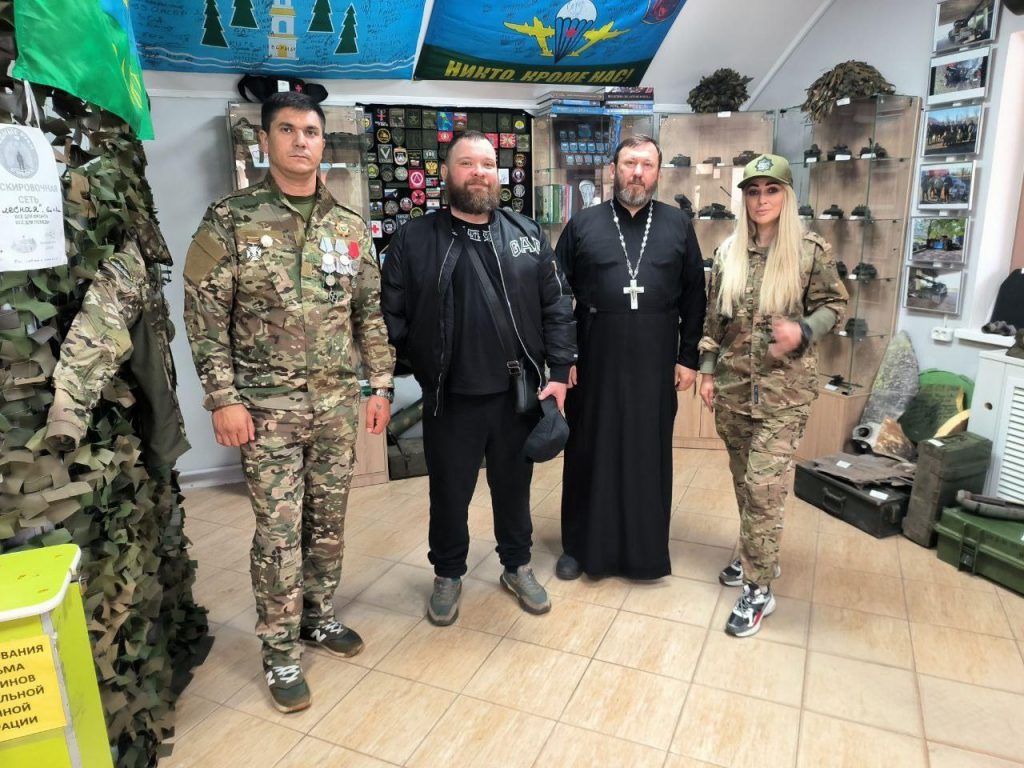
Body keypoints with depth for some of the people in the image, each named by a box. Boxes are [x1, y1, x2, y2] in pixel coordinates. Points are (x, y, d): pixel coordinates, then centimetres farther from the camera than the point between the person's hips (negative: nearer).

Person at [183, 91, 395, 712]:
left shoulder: (351, 227, 6)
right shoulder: (231, 219, -4)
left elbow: (372, 313, 9)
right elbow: (205, 316, -6)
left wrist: (381, 386, 6)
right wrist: (224, 399, -11)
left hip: (339, 403, 4)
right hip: (268, 406, -3)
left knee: (329, 520, 14)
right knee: (279, 531, 3)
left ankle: (320, 615, 36)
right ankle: (281, 652, 21)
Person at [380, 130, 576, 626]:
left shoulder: (527, 235, 4)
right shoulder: (413, 241, -3)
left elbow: (556, 308, 3)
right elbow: (391, 319, -3)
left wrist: (558, 374, -4)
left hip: (518, 394, 2)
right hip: (449, 399, -1)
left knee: (514, 487, 18)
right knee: (449, 493, 14)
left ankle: (517, 566, 41)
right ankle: (448, 575, 38)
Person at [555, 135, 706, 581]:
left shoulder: (678, 225, 5)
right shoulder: (583, 225, 3)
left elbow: (694, 296, 6)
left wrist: (689, 357, 2)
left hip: (654, 363, 1)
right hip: (594, 361, 0)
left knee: (650, 455, 9)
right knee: (589, 453, 9)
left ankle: (646, 549, 26)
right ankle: (581, 545, 25)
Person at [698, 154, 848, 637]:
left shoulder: (812, 251, -5)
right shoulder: (728, 253, 5)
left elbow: (834, 306, 2)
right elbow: (713, 318, 10)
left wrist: (803, 332, -18)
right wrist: (708, 371, 7)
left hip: (784, 388, -4)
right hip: (732, 384, 4)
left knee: (764, 485, -8)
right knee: (744, 480, 14)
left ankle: (758, 589, 5)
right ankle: (757, 555, 35)